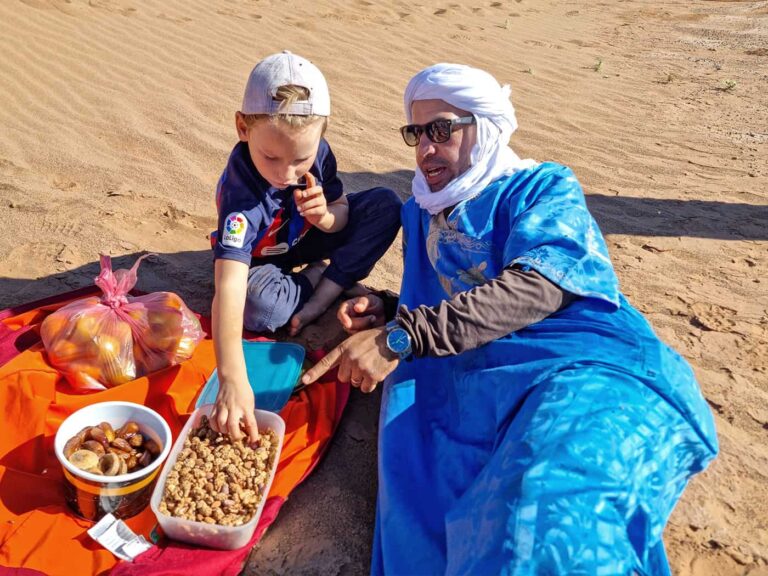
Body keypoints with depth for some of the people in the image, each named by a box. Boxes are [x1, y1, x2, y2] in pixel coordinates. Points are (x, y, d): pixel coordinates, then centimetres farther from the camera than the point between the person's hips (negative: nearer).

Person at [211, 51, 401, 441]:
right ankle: (316, 277, -3)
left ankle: (322, 297, -14)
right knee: (257, 305, -38)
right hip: (260, 259, -4)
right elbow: (229, 288, -49)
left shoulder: (315, 150, -23)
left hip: (306, 238, 4)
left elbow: (343, 211, -6)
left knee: (385, 205, -13)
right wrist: (232, 380, -59)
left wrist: (326, 217, -34)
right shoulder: (241, 192, -38)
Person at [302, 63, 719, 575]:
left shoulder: (545, 188, 7)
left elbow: (536, 288, -13)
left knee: (544, 508, -34)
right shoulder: (423, 213, 25)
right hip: (483, 379, 4)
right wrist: (387, 312, 3)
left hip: (585, 365, -4)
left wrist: (402, 336, -22)